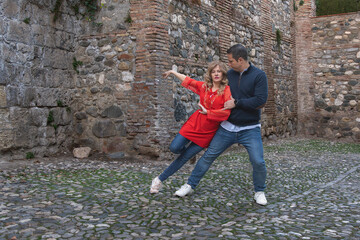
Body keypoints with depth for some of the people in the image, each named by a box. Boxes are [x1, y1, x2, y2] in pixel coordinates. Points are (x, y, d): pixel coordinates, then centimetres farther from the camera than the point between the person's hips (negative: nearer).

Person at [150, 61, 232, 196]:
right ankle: (189, 148, 26)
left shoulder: (226, 91, -9)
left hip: (208, 131, -3)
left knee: (185, 157, 0)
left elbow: (226, 112, -18)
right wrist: (173, 72, 28)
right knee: (175, 148, -10)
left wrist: (207, 112, -12)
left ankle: (160, 180, 10)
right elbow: (187, 81, 20)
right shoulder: (204, 86, 5)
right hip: (195, 123, 3)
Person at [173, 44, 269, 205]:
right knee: (209, 155, 3)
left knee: (258, 162, -10)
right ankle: (190, 185, 15)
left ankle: (259, 192, 16)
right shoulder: (229, 74, 6)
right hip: (228, 127, 4)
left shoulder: (259, 75, -8)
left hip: (250, 130, -3)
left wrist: (236, 103, -16)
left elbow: (260, 101, -17)